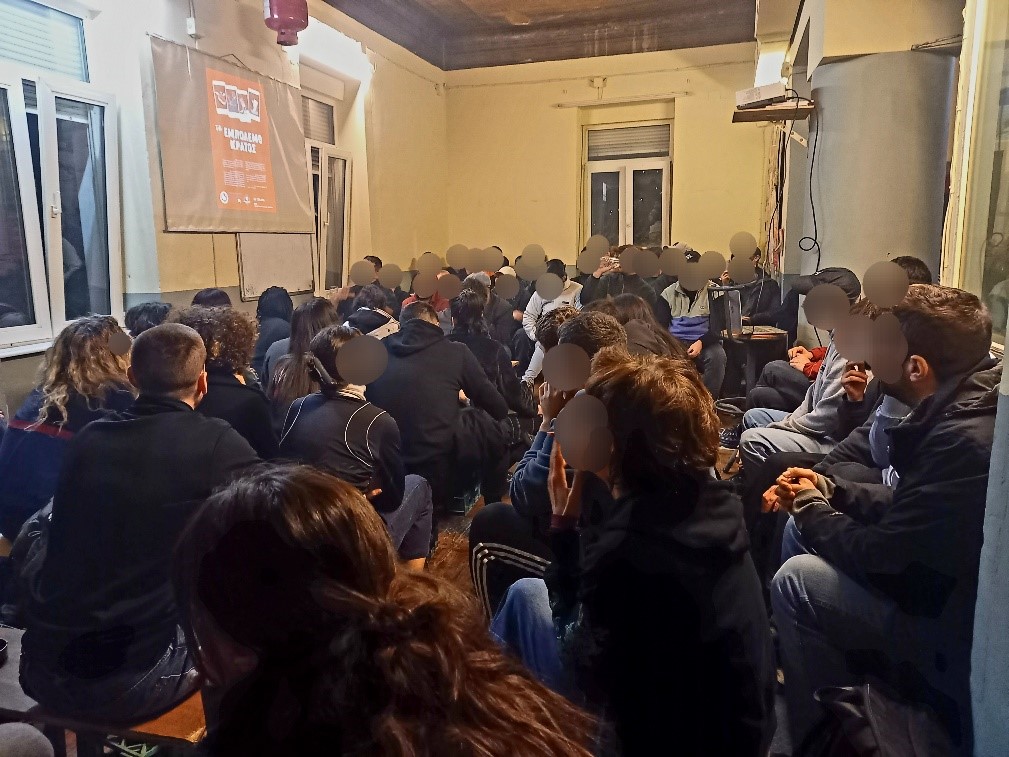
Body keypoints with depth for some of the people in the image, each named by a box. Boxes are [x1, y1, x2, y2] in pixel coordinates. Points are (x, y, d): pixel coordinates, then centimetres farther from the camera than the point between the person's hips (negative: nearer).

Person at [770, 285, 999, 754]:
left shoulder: (967, 441, -32)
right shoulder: (965, 410, -1)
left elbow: (879, 556, -25)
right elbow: (908, 507, 11)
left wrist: (811, 508, -7)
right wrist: (828, 489, 2)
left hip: (958, 635, -10)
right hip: (947, 578, 10)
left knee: (796, 581, -15)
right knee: (801, 532, 8)